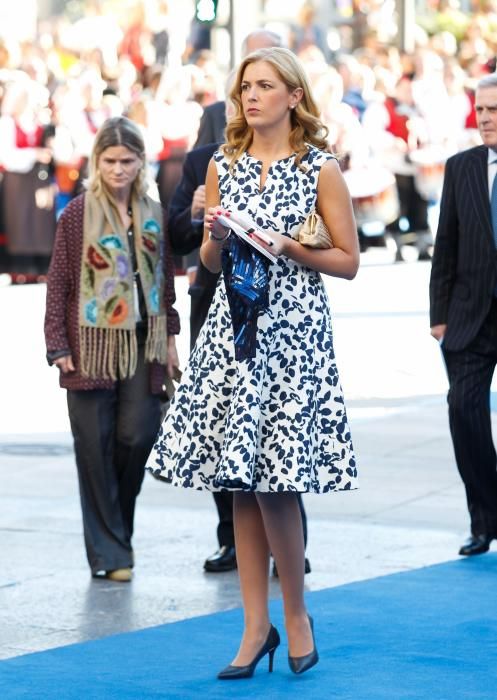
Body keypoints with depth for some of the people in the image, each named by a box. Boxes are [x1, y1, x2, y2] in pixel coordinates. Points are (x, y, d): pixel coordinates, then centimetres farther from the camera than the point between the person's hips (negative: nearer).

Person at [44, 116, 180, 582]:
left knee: (137, 436, -2)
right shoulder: (77, 215, -3)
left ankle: (119, 526, 22)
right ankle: (109, 551, 9)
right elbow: (59, 283, -2)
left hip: (142, 343, 3)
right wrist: (58, 346, -7)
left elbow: (165, 279, 13)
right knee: (97, 446, 1)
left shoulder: (153, 215, 8)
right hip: (92, 345, -3)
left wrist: (169, 336, 9)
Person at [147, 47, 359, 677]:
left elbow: (348, 262, 1)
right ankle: (256, 627, 10)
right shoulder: (222, 166, 11)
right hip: (233, 328, 4)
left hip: (293, 331, -4)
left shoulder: (320, 169, -1)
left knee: (274, 481, -9)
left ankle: (295, 615, 10)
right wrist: (216, 239, -5)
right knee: (239, 482, 3)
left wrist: (290, 248, -13)